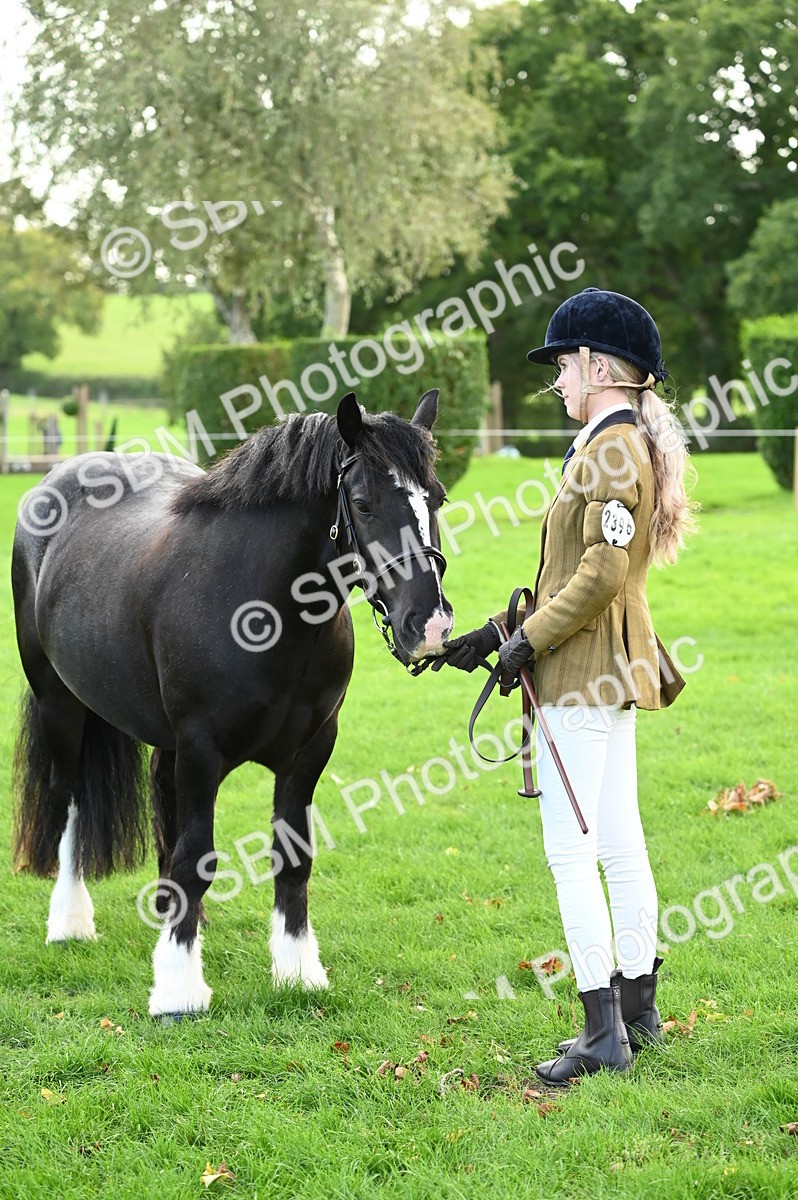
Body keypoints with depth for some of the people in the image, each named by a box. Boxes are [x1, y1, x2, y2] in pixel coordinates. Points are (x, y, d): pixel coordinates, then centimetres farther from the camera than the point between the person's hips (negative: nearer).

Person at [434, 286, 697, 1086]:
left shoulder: (612, 450, -16)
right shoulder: (627, 445, 16)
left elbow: (602, 573, -23)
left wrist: (530, 639, -14)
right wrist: (499, 633, 17)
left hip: (583, 675, -10)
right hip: (613, 671, 10)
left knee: (570, 850, -8)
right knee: (620, 844, 14)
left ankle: (604, 1033, -6)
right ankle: (637, 1009, 22)